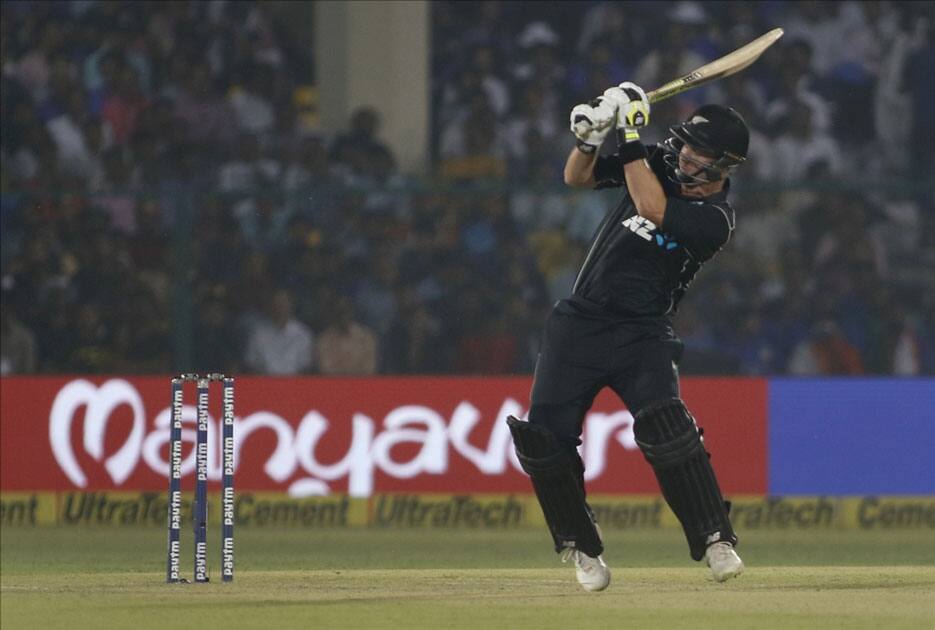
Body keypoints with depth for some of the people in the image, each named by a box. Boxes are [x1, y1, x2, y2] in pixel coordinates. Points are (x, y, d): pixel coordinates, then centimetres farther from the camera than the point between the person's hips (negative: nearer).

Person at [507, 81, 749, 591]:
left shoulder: (713, 219, -12)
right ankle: (581, 547, 13)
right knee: (543, 437, -7)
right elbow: (577, 177, 11)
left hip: (641, 335, -5)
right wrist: (591, 136, -9)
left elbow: (652, 207, -27)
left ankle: (716, 541, -19)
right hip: (578, 321, 5)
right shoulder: (662, 164, 7)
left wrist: (631, 135, -22)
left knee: (664, 426, -28)